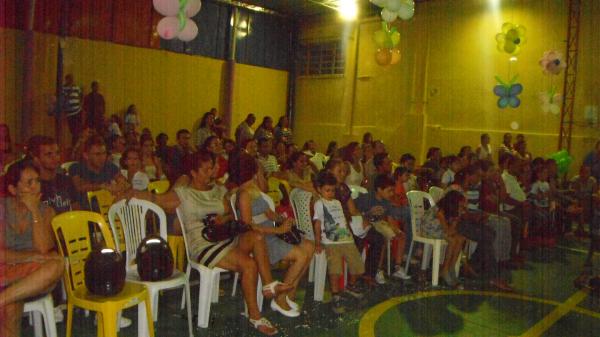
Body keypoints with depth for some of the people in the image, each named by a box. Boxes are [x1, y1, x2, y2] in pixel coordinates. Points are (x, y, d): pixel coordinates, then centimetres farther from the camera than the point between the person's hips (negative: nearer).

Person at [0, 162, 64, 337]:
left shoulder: (45, 211, 3)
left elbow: (44, 250, -11)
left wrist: (34, 211, -13)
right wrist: (34, 256, -13)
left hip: (32, 278, 3)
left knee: (57, 264, -32)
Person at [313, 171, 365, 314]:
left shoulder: (337, 202, 24)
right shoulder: (319, 203, 4)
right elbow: (317, 223, -3)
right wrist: (318, 243, -11)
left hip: (347, 240, 6)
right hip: (331, 243, -6)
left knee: (357, 265, -1)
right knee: (335, 267, -25)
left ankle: (351, 285, 29)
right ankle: (335, 297, -14)